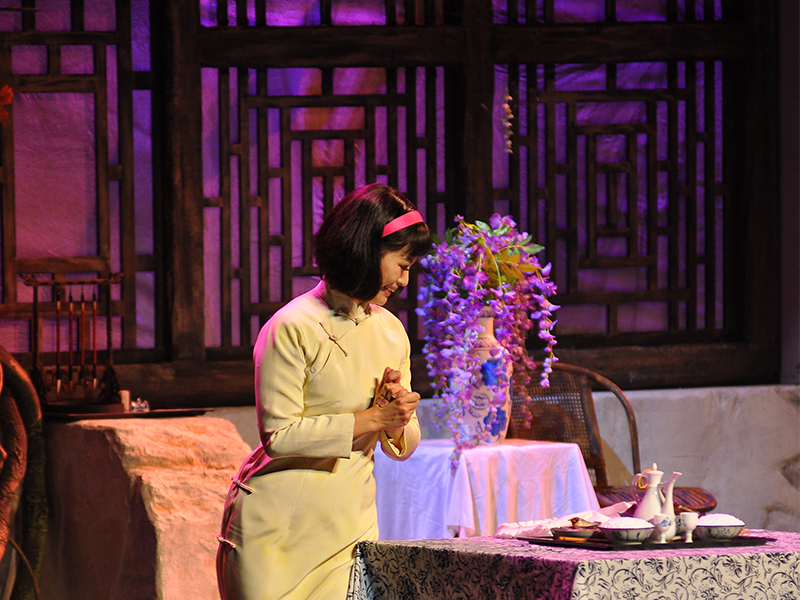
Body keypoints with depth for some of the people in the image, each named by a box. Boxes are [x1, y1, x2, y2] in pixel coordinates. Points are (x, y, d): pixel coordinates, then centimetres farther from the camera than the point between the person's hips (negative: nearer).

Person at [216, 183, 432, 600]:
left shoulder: (391, 332, 10)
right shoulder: (292, 329, -11)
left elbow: (402, 448, 14)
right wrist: (370, 419, -17)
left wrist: (397, 422, -9)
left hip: (350, 526, 5)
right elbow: (279, 436, -18)